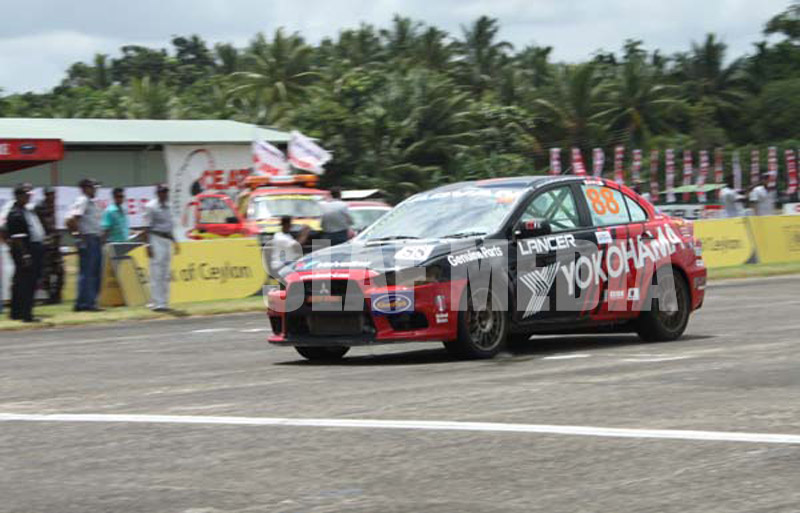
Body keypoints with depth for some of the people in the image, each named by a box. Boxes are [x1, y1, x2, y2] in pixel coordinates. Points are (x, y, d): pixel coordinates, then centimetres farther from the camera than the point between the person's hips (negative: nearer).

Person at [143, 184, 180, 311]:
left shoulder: (166, 207, 16)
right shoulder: (151, 207, -8)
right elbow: (147, 228, -12)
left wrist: (174, 242, 24)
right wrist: (149, 246, -19)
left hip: (167, 241, 8)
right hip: (156, 240, -8)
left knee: (165, 275, 10)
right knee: (157, 274, -9)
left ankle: (163, 302, 14)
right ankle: (157, 303, -10)